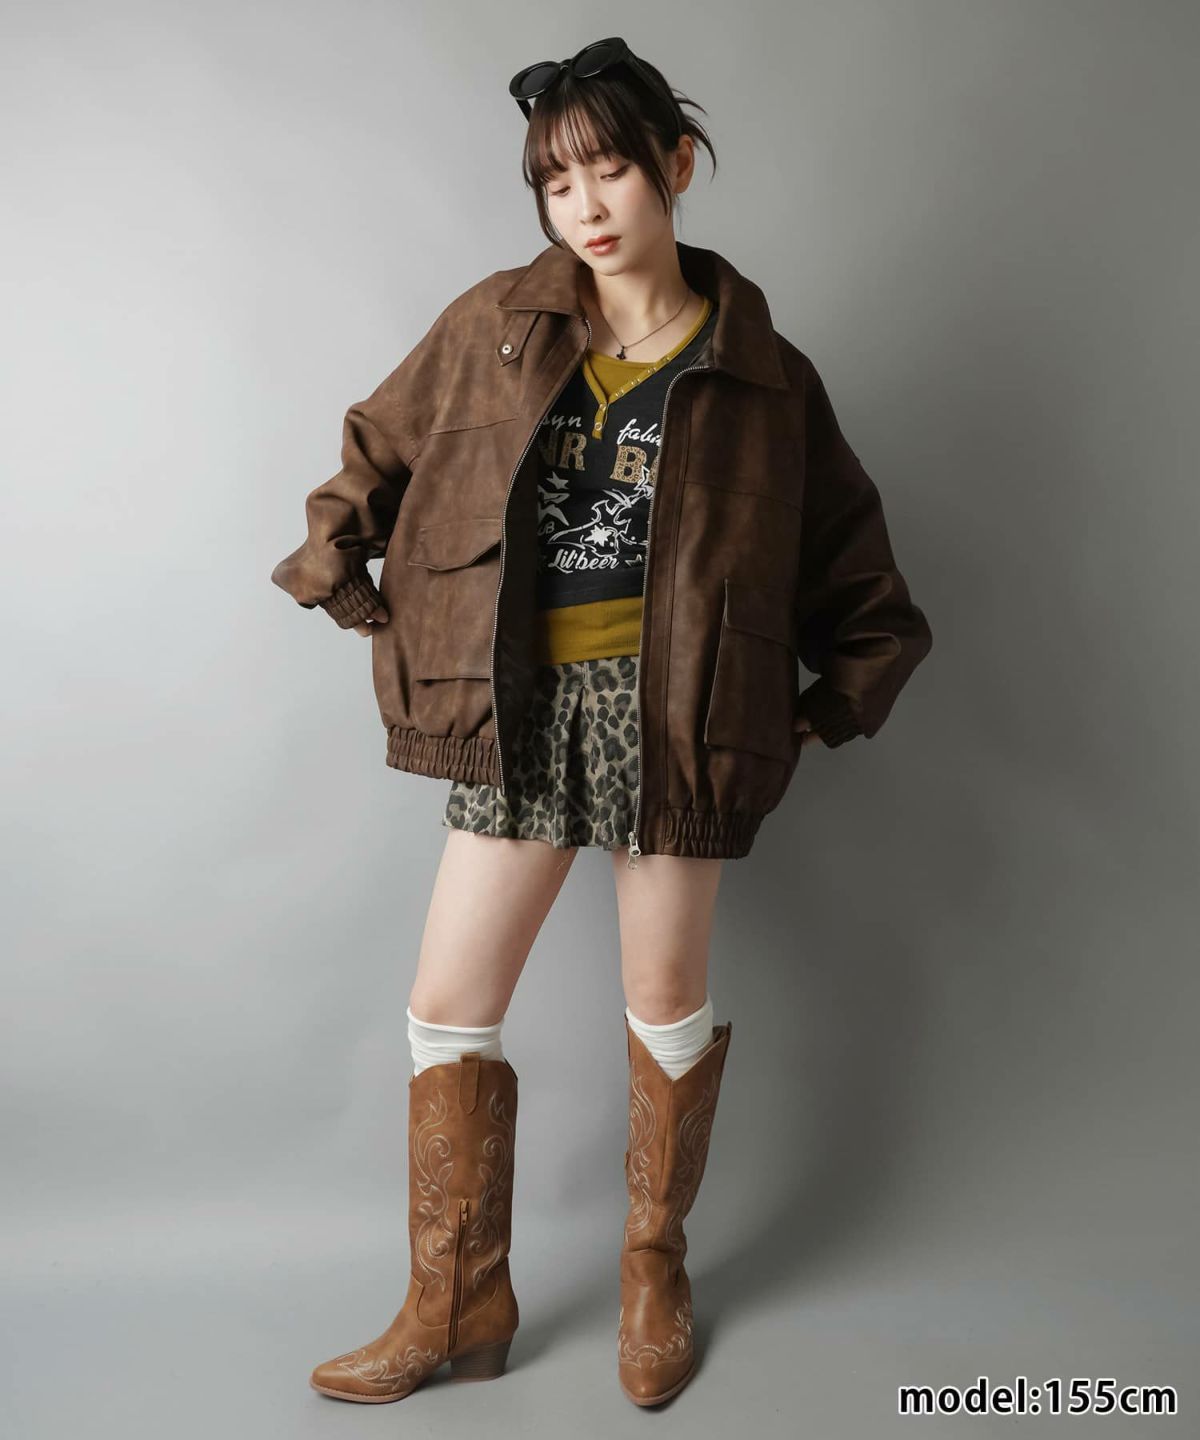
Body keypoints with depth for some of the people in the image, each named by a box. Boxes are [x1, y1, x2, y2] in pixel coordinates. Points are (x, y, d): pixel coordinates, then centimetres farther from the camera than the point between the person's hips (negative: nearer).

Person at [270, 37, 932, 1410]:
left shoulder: (756, 370, 0)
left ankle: (655, 1270, 34)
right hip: (516, 713, 2)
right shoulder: (494, 326, 4)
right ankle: (455, 1306, 22)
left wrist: (829, 708, 5)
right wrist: (347, 581, 11)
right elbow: (375, 450, 17)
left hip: (671, 713, -2)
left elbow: (852, 558, 9)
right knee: (445, 1011, 4)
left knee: (666, 1004, 10)